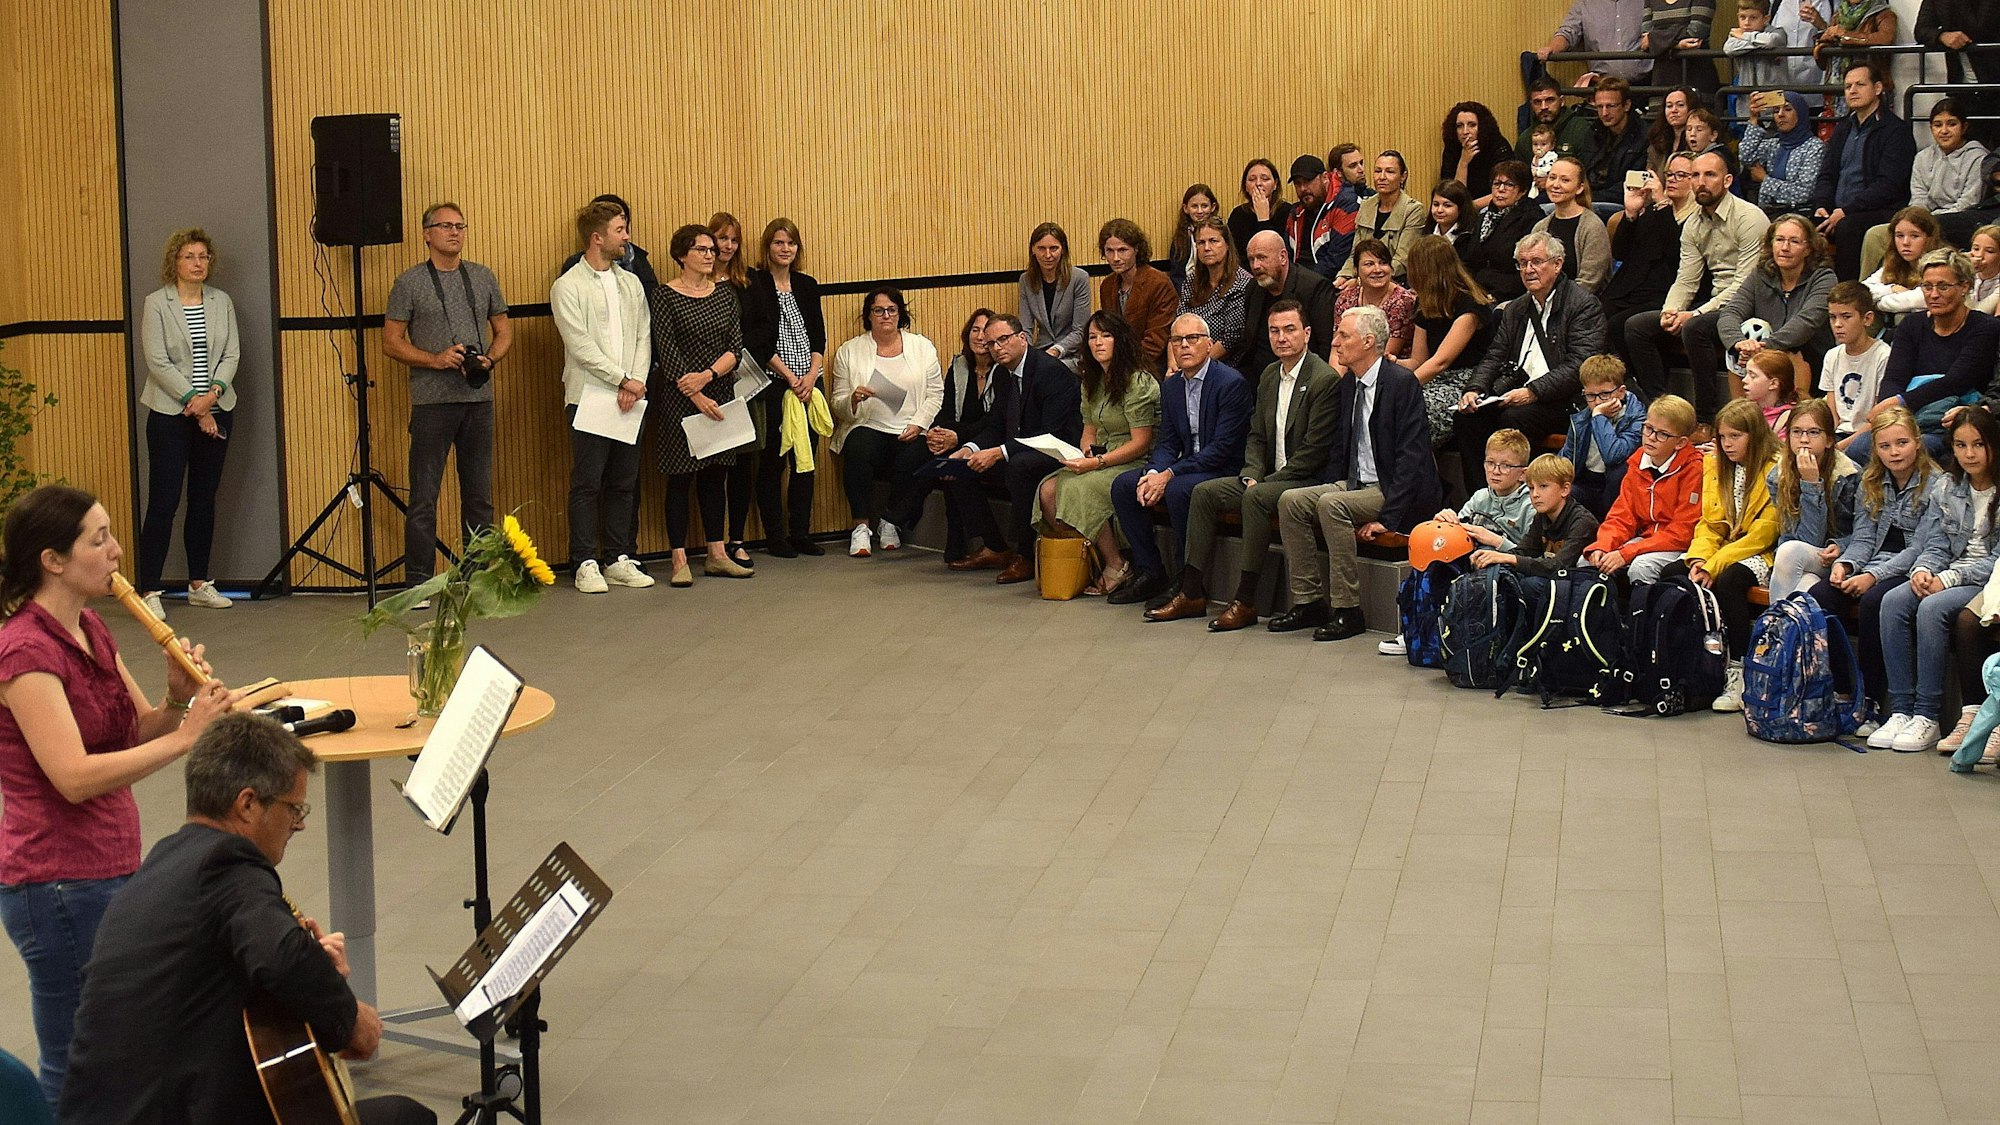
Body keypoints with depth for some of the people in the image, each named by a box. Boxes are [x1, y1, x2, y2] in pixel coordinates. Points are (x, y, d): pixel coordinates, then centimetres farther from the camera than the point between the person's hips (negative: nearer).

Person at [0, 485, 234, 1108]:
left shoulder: (90, 630, 10)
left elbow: (136, 736, 12)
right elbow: (74, 777, -26)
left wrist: (177, 700, -7)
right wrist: (184, 735, -25)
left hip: (108, 870, 9)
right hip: (59, 885, -9)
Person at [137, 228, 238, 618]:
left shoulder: (222, 302, 9)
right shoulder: (156, 304, -4)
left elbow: (232, 354, 4)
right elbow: (158, 362, -9)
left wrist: (213, 394, -12)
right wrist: (193, 403, -13)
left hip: (215, 412, 4)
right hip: (170, 413, -4)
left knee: (204, 499, 10)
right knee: (163, 501, -6)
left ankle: (199, 584, 18)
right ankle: (148, 591, -4)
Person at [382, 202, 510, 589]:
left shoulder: (483, 277, 12)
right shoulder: (409, 282, 0)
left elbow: (504, 329, 17)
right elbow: (391, 342, -2)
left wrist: (491, 358, -4)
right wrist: (435, 360, -15)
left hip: (478, 398, 4)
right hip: (432, 401, -4)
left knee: (479, 495, 9)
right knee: (423, 497, -4)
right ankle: (418, 583, 0)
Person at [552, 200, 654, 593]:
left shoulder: (631, 283, 13)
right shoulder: (568, 287, -5)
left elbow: (644, 337, 9)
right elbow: (581, 346, -11)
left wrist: (637, 382, -6)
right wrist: (623, 380, -11)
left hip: (629, 398, 5)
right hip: (588, 397, -5)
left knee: (623, 483, 8)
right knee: (587, 484, -2)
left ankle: (618, 560, 15)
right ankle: (586, 564, 3)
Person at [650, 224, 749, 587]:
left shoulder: (725, 293, 8)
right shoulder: (665, 296, -6)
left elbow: (736, 345, 2)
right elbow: (667, 353, -11)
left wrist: (707, 375, -14)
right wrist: (696, 397, -16)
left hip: (719, 393, 5)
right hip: (679, 398, -5)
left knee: (715, 475, 9)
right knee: (681, 477, -2)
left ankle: (716, 556, 15)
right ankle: (680, 561, 1)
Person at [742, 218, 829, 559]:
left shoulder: (807, 286, 13)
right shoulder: (754, 285, -3)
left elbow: (818, 335, 10)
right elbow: (755, 339, -9)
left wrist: (811, 376, -6)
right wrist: (789, 376, -12)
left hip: (809, 384, 5)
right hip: (773, 384, -5)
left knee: (805, 458, 5)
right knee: (773, 460, -1)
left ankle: (801, 531, 12)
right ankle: (775, 535, 4)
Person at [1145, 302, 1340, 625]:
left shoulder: (1325, 380, -13)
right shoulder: (1269, 377, 13)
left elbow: (1315, 450, -18)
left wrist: (1262, 483, -17)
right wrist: (1251, 475, -3)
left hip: (1309, 480, -9)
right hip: (1270, 478, 9)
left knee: (1256, 497, -33)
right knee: (1204, 492, -4)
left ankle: (1245, 601, -28)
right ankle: (1192, 593, -5)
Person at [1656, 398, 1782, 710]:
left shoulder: (1774, 471, -13)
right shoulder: (1717, 467, 11)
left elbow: (1761, 535, -17)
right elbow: (1709, 523, 9)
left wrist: (1714, 566, -21)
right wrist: (1699, 559, -12)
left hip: (1759, 555, -7)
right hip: (1720, 548, 7)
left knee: (1727, 582, -35)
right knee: (1669, 574, -16)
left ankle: (1739, 673, -29)